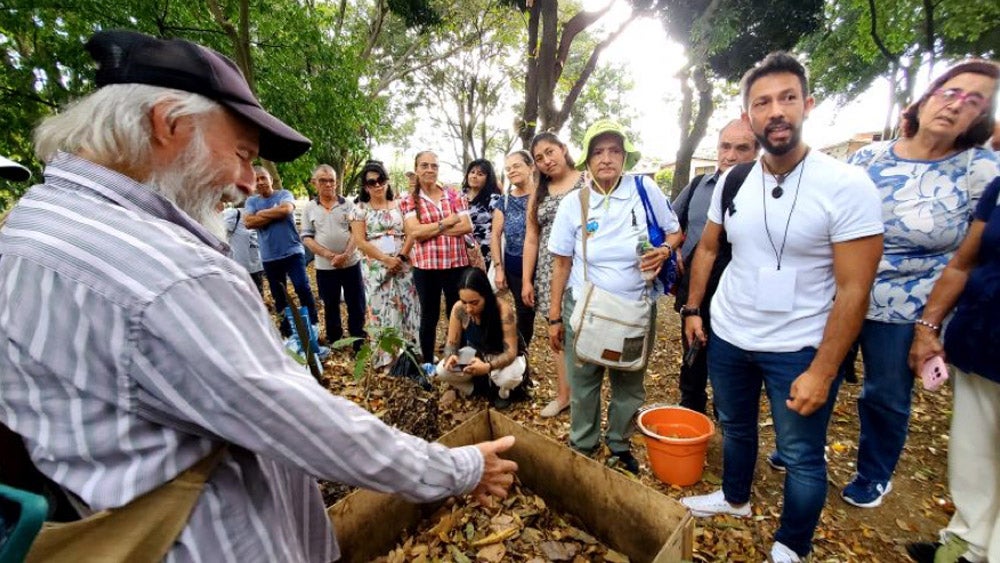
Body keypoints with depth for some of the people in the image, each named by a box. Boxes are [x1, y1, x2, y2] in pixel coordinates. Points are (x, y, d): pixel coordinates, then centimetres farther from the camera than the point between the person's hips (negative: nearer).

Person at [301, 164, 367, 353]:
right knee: (330, 307, 14)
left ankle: (359, 343, 19)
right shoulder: (309, 208, 4)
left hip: (351, 263, -1)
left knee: (356, 305, 5)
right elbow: (307, 238, 0)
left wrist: (345, 255, -17)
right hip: (324, 267, 1)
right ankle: (334, 343, 30)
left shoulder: (348, 204, 1)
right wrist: (329, 255, -13)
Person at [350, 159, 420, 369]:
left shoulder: (399, 205, 10)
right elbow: (359, 241, -5)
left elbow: (411, 234, 4)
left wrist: (401, 257, -11)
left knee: (406, 307, 3)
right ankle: (385, 356, 10)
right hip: (376, 268, -2)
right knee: (380, 309, 1)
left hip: (402, 266, 2)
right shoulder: (360, 209, 3)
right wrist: (386, 259, -13)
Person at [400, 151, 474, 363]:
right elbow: (414, 232, -13)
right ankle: (428, 363, 27)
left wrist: (430, 229, -11)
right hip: (425, 266, -1)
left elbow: (467, 226, -6)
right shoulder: (409, 201, 2)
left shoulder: (454, 196, 6)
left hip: (457, 264, 2)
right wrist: (447, 222, -10)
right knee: (429, 316, 11)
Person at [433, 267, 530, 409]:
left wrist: (488, 366, -48)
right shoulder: (458, 309, -23)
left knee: (509, 377, -37)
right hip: (475, 355, 3)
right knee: (442, 371, -20)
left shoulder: (503, 310, -33)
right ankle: (475, 387, 8)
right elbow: (452, 343, -10)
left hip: (502, 358, -3)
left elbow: (511, 352, -30)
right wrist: (451, 356, -34)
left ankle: (503, 393, 2)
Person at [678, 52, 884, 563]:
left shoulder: (847, 186, -16)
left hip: (799, 349, -4)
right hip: (727, 337, 5)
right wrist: (692, 308, 6)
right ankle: (735, 498, 50)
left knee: (801, 457, 11)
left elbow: (853, 290, -16)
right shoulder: (731, 181, -3)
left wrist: (822, 372, -18)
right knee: (734, 425, 24)